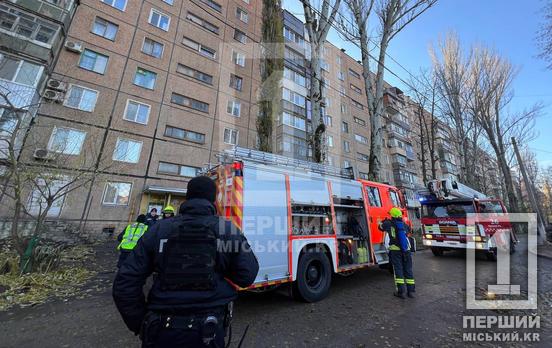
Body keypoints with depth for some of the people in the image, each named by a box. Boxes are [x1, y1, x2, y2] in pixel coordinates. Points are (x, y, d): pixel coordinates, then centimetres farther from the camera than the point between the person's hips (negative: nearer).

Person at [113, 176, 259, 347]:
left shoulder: (159, 229, -3)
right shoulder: (228, 231, -9)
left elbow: (124, 283, -3)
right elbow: (247, 276, -8)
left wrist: (141, 323, 8)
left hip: (162, 329, 1)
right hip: (208, 332, 0)